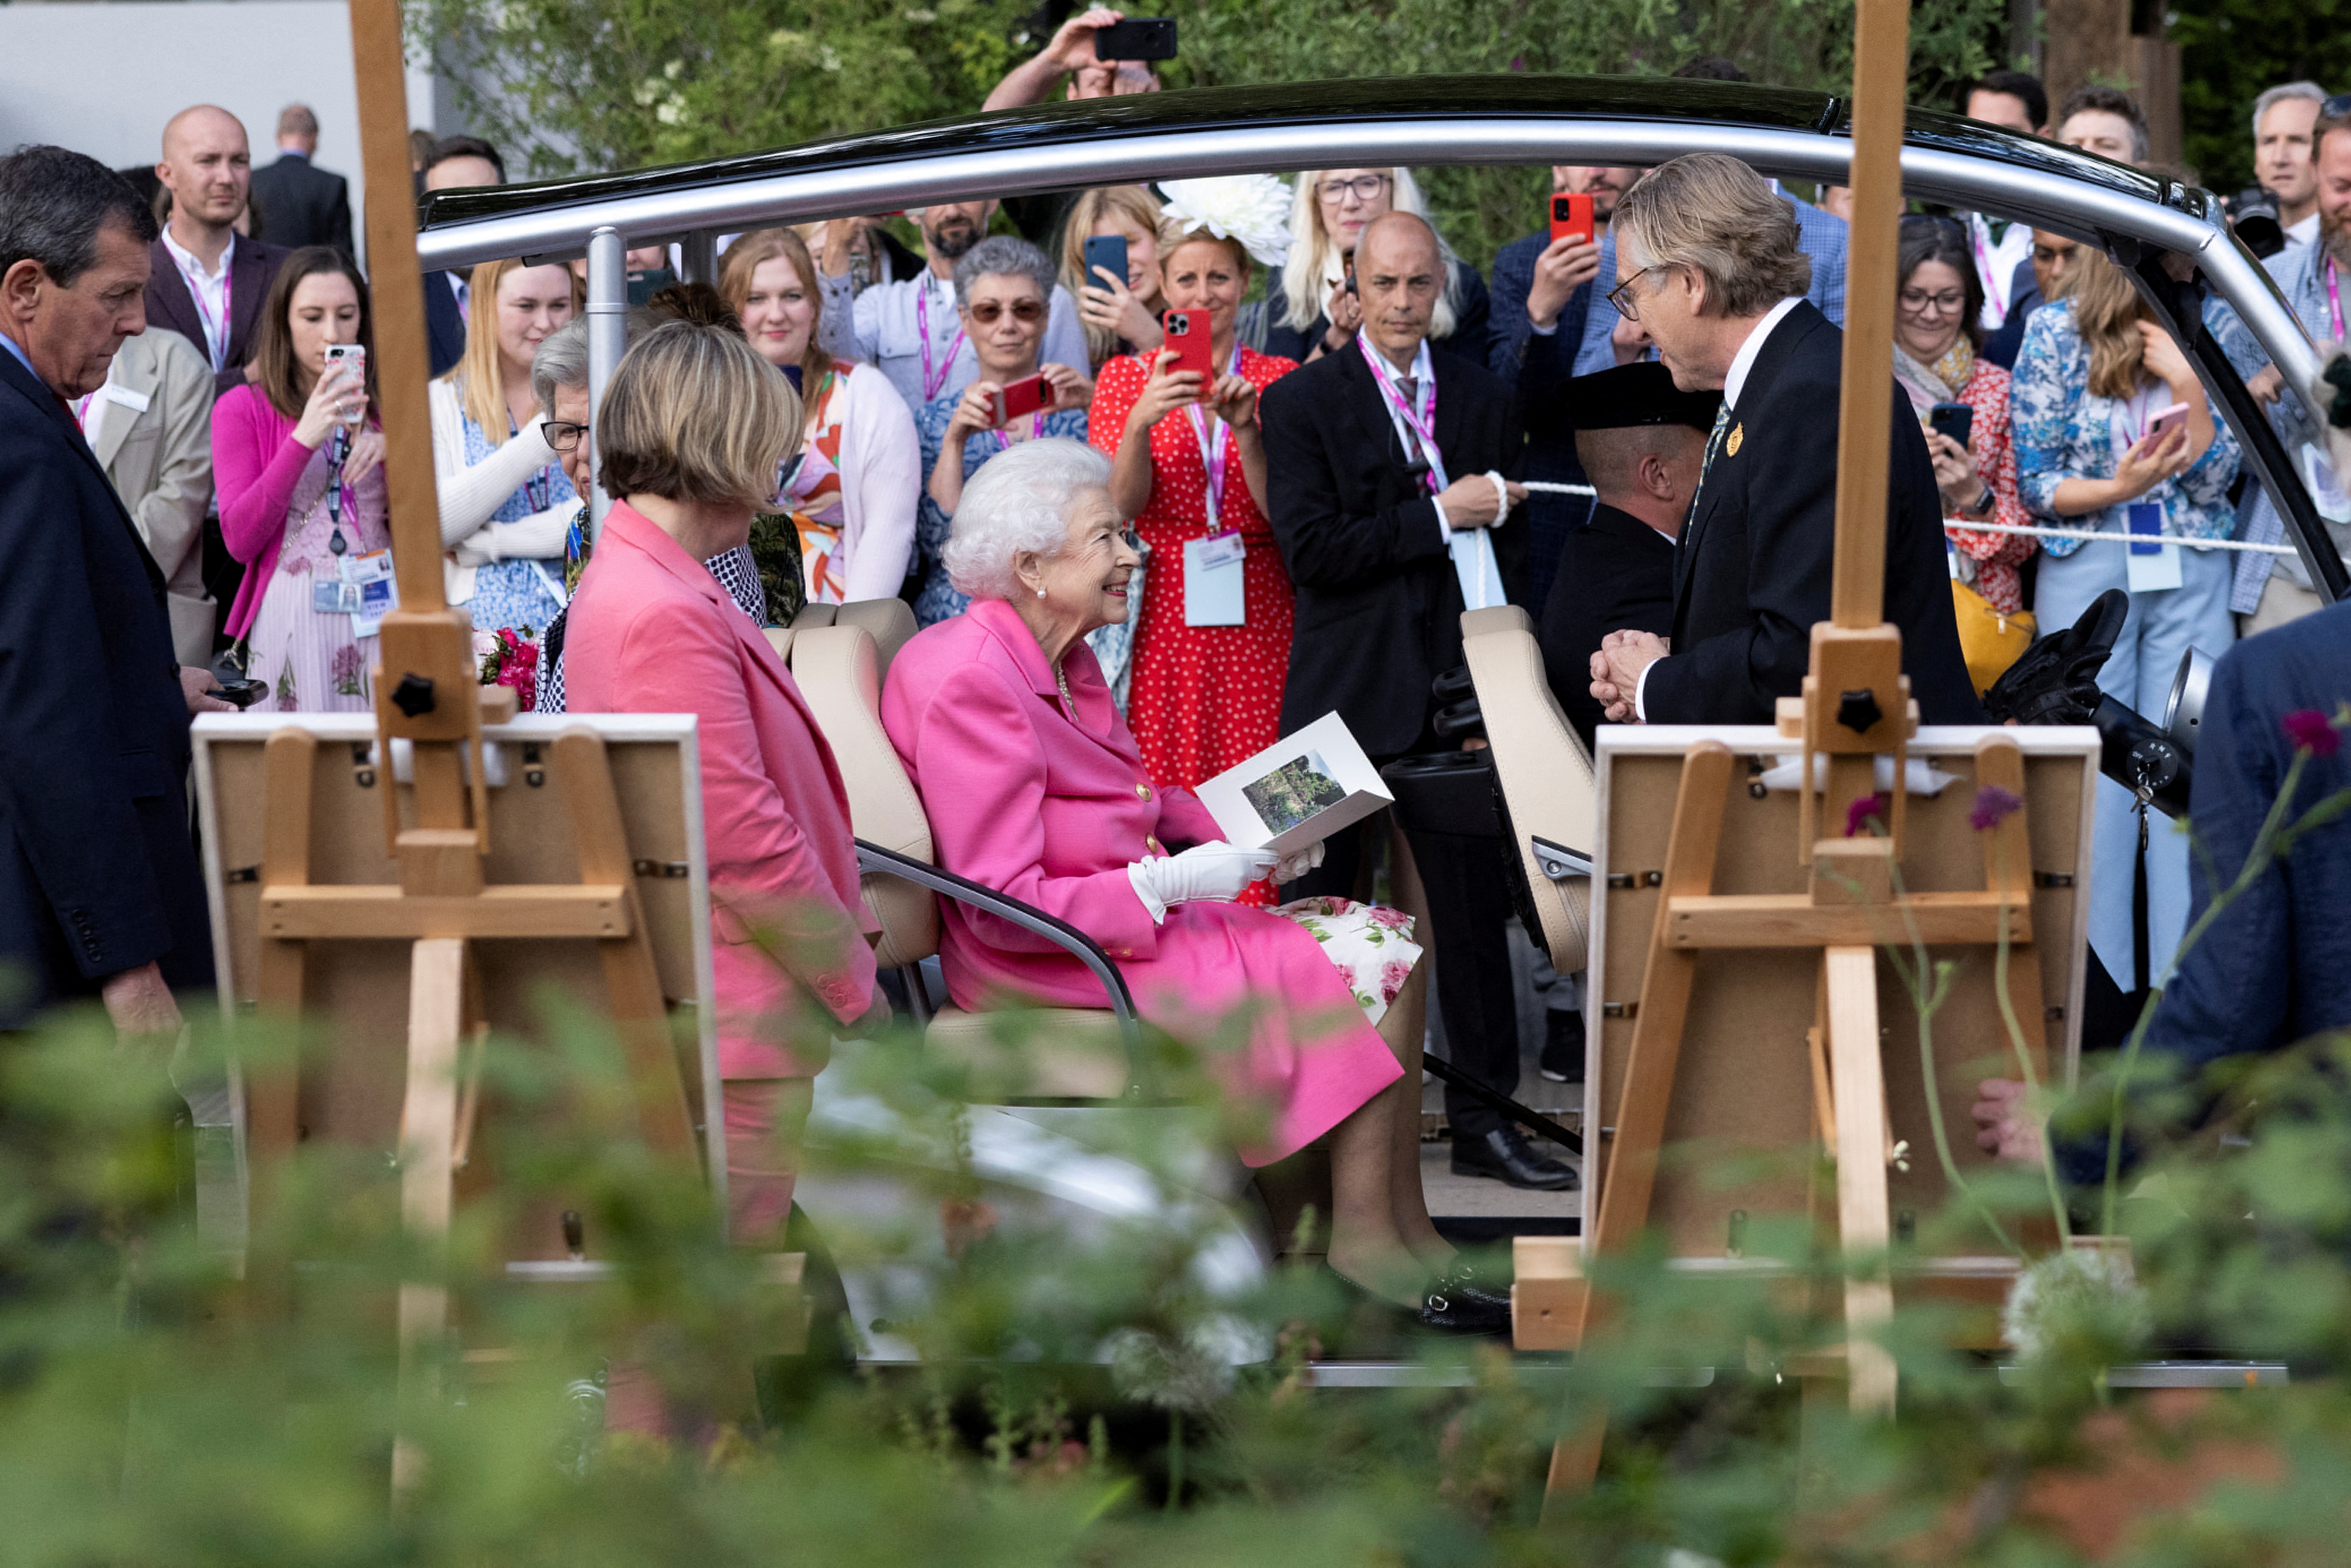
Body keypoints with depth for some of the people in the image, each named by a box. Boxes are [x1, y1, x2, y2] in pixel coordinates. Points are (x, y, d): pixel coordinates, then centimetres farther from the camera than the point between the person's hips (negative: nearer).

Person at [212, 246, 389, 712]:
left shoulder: (381, 409, 14)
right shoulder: (242, 409, 5)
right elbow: (240, 539, -7)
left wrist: (392, 453, -8)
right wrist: (304, 439, -13)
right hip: (292, 617, -3)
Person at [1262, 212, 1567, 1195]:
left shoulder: (1485, 399, 11)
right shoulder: (1301, 404, -2)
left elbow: (1510, 544, 13)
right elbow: (1312, 549, -13)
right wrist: (1441, 515, -14)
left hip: (1456, 691, 3)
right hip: (1346, 695, -3)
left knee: (1474, 904, 4)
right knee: (1317, 906, 3)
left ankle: (1483, 1120, 11)